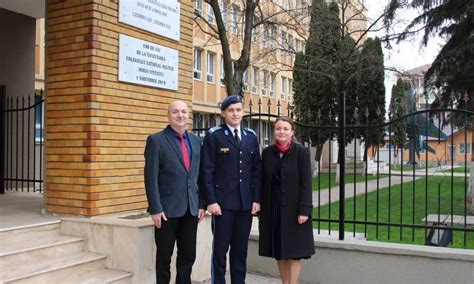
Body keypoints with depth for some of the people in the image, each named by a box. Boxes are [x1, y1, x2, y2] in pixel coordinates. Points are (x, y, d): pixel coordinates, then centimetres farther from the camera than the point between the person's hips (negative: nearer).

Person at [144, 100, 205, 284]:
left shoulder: (195, 141, 11)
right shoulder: (156, 140, -5)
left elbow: (199, 175, 13)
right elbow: (151, 178, -9)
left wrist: (201, 204, 7)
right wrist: (155, 209, -14)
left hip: (191, 208, 5)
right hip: (167, 208, -4)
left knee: (188, 256, 11)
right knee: (164, 256, 8)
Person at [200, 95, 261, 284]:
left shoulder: (251, 136, 11)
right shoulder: (214, 135, -3)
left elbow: (256, 170, 11)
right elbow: (207, 171, -6)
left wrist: (257, 199, 4)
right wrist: (211, 201, -12)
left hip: (245, 202, 4)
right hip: (223, 201, -4)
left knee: (241, 249, 11)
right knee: (220, 248, 3)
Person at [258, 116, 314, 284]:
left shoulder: (301, 151, -6)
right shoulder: (267, 152, 5)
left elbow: (306, 183, -9)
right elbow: (263, 182, 7)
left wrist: (304, 210, -15)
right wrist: (262, 208, 4)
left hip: (292, 207, -4)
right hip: (272, 207, 4)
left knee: (294, 250, 2)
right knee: (278, 251, 10)